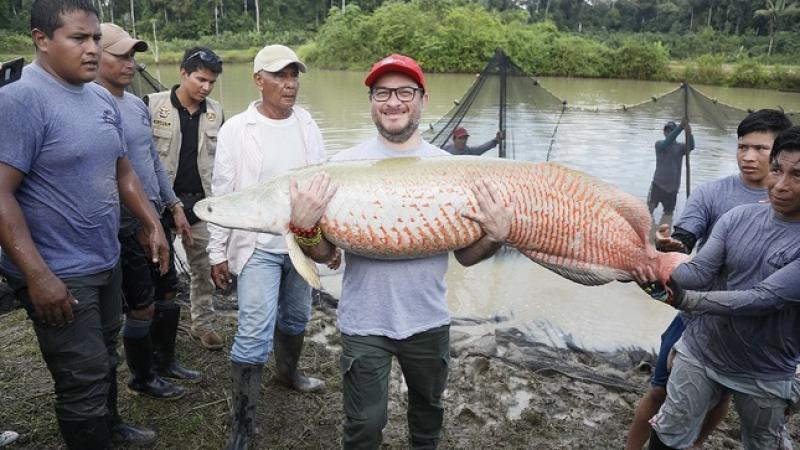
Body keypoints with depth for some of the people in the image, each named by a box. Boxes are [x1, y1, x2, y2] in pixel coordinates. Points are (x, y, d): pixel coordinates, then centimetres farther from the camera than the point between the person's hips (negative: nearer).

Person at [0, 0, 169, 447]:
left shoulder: (104, 100, 7)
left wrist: (153, 224, 11)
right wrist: (38, 276, -25)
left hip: (106, 261, 8)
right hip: (59, 274, -8)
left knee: (106, 357, 24)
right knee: (85, 379, 0)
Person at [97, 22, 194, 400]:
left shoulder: (138, 104, 9)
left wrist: (174, 206, 16)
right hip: (125, 225, -8)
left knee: (166, 294, 18)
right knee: (142, 307, 4)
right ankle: (142, 379, 25)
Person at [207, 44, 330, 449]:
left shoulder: (307, 124, 3)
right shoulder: (236, 130, -8)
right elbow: (222, 195, -5)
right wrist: (217, 253, -4)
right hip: (258, 247, -4)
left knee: (296, 318, 20)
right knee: (254, 335, -6)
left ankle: (288, 372, 48)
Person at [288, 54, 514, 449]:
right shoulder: (345, 164, -7)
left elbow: (465, 255, 0)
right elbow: (325, 254, -5)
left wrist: (496, 237, -19)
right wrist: (303, 226, -24)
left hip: (429, 321, 2)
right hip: (364, 323, -2)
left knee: (428, 410, 24)